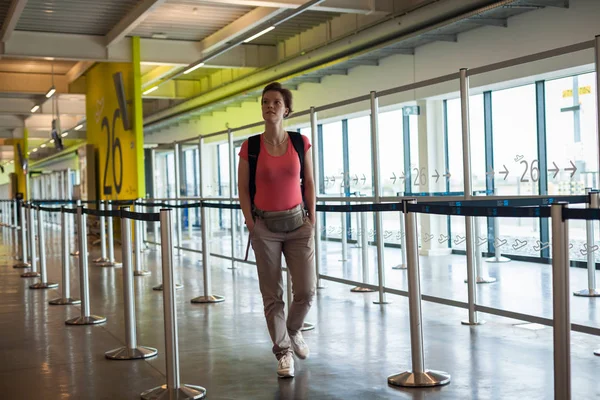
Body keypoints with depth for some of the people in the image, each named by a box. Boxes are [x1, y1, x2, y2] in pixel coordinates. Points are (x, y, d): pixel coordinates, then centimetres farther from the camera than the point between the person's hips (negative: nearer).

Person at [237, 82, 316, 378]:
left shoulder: (300, 143, 1)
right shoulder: (250, 147, -3)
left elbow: (309, 183, 6)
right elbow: (244, 189, 0)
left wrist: (312, 220, 0)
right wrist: (251, 225, -7)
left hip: (298, 223, 1)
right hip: (265, 226, -1)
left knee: (306, 290, -1)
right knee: (272, 294, 2)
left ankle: (293, 330, 31)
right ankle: (283, 351, 17)